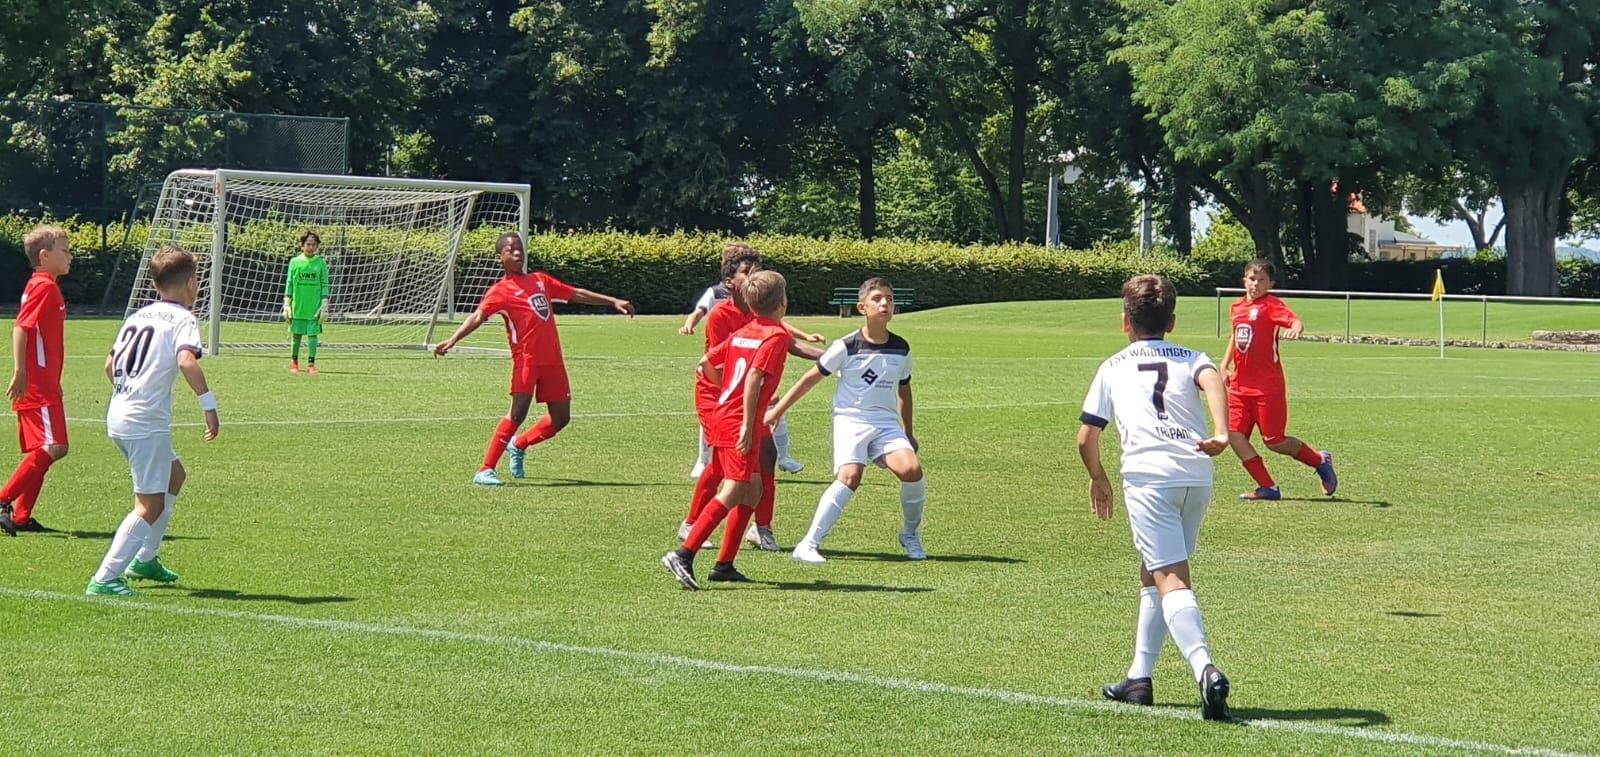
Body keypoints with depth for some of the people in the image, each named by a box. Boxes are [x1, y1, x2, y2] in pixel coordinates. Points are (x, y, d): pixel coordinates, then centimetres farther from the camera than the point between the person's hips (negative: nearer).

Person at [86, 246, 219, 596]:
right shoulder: (182, 319, -7)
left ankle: (145, 558, 31)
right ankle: (105, 579, -13)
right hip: (147, 422, -9)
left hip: (118, 415, 9)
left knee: (174, 475, 27)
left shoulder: (138, 316, 16)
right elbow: (187, 361, -26)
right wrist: (208, 402, -23)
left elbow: (110, 364, 21)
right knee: (151, 504, -7)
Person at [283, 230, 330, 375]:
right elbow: (289, 284, 6)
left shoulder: (320, 263, 3)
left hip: (314, 307, -1)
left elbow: (325, 285, 4)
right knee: (296, 334, 6)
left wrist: (324, 305, -2)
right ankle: (294, 362, 20)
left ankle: (311, 363, 3)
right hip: (298, 307, 1)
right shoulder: (295, 262, 3)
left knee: (313, 334, -2)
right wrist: (286, 305, 2)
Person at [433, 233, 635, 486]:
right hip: (526, 358, -6)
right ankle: (486, 470, -19)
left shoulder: (541, 280, 18)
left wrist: (613, 301, 27)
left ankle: (519, 446, 36)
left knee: (561, 418, 10)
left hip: (552, 359, 6)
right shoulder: (501, 291, -1)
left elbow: (577, 294, 27)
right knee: (519, 411, -21)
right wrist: (453, 340, -31)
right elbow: (478, 316, -14)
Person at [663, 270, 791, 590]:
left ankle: (725, 564, 15)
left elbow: (707, 364, 17)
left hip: (721, 416, 9)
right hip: (740, 424, -9)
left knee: (752, 489, 16)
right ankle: (684, 555, -24)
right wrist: (748, 425, -22)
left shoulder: (741, 333, 15)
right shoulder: (777, 336, -8)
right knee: (732, 492, -14)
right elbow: (754, 377, -19)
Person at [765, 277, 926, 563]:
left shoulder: (901, 349, 7)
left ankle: (911, 535, 5)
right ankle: (809, 544, -24)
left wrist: (908, 433, 27)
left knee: (912, 469, -21)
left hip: (887, 422, 4)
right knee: (850, 477, -28)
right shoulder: (847, 347, -6)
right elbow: (811, 378, 1)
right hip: (850, 420, -4)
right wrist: (777, 411, 0)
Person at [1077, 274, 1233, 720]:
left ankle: (1205, 669, -36)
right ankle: (1139, 678, 24)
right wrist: (1221, 434, -19)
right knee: (1153, 572, 22)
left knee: (1170, 579, -13)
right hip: (1197, 476, 3)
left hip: (1148, 476, -3)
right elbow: (1212, 381, -4)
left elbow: (1086, 439, 15)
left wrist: (1098, 480, 33)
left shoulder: (1113, 368, 19)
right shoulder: (1191, 359, 22)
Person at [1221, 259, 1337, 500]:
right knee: (1234, 435, -6)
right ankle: (1267, 487, 4)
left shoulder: (1271, 306, -10)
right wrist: (1225, 364, 24)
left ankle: (1320, 461, 23)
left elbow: (1295, 320, -30)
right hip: (1240, 385, 7)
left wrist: (1296, 328, -53)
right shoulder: (1237, 307, 11)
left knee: (1274, 441, -4)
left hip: (1268, 387, -7)